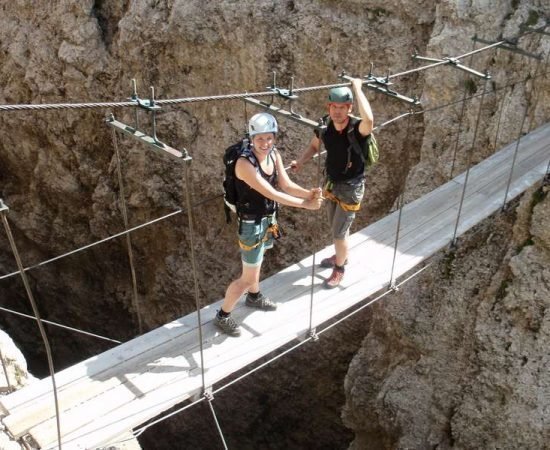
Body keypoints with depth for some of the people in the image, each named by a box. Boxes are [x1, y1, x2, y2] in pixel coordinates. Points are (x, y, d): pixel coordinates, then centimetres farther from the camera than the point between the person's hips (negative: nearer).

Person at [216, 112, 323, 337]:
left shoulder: (274, 155, -6)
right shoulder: (244, 163, -31)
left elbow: (287, 185, -8)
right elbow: (272, 193, -32)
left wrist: (309, 193, -27)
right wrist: (306, 204, -30)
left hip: (268, 219, 8)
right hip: (251, 224, -8)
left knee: (256, 262, 31)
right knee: (248, 277, 3)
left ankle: (254, 297, 56)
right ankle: (222, 316, 23)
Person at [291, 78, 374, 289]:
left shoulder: (358, 129, -30)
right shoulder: (325, 124, -13)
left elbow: (369, 119, -55)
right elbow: (314, 146, 5)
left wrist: (357, 87, -45)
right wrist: (300, 161, -13)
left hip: (351, 187, -6)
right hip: (331, 182, 6)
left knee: (339, 232, 4)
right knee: (336, 227, 25)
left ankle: (339, 269, 29)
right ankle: (341, 256, 51)